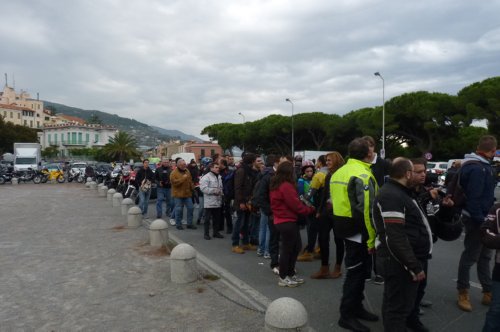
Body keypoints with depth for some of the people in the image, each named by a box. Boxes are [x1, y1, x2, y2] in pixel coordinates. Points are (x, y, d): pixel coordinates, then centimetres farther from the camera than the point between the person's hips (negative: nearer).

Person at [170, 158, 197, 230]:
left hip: (187, 194, 6)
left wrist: (192, 187, 7)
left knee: (190, 208, 5)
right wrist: (183, 178, -23)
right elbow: (174, 182, -21)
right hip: (178, 195, -5)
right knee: (179, 210, 0)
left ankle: (189, 224, 16)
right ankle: (178, 224, 14)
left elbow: (190, 181, 19)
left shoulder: (187, 171, 11)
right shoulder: (174, 173, -8)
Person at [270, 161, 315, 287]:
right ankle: (283, 278, 16)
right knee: (287, 249, 3)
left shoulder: (275, 185, 10)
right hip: (287, 222, -9)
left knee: (296, 246, 17)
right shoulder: (286, 186, -19)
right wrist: (311, 209, -4)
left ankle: (290, 274, 27)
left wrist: (305, 206, 9)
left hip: (281, 220, 9)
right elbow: (296, 205, -19)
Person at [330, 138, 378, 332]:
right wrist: (371, 239, -17)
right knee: (355, 272, 3)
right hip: (358, 230, -9)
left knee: (357, 269, 20)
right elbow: (367, 211, -23)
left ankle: (356, 307, 33)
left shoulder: (339, 172, 9)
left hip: (344, 227, 9)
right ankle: (347, 315, 14)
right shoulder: (363, 175, -19)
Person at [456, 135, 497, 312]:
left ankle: (488, 292, 32)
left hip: (480, 218, 11)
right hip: (476, 219, -11)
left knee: (484, 256, 19)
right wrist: (480, 220, -26)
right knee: (470, 257, 3)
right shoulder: (478, 169, -23)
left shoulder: (478, 165, 10)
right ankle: (463, 293, 17)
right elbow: (474, 199, -28)